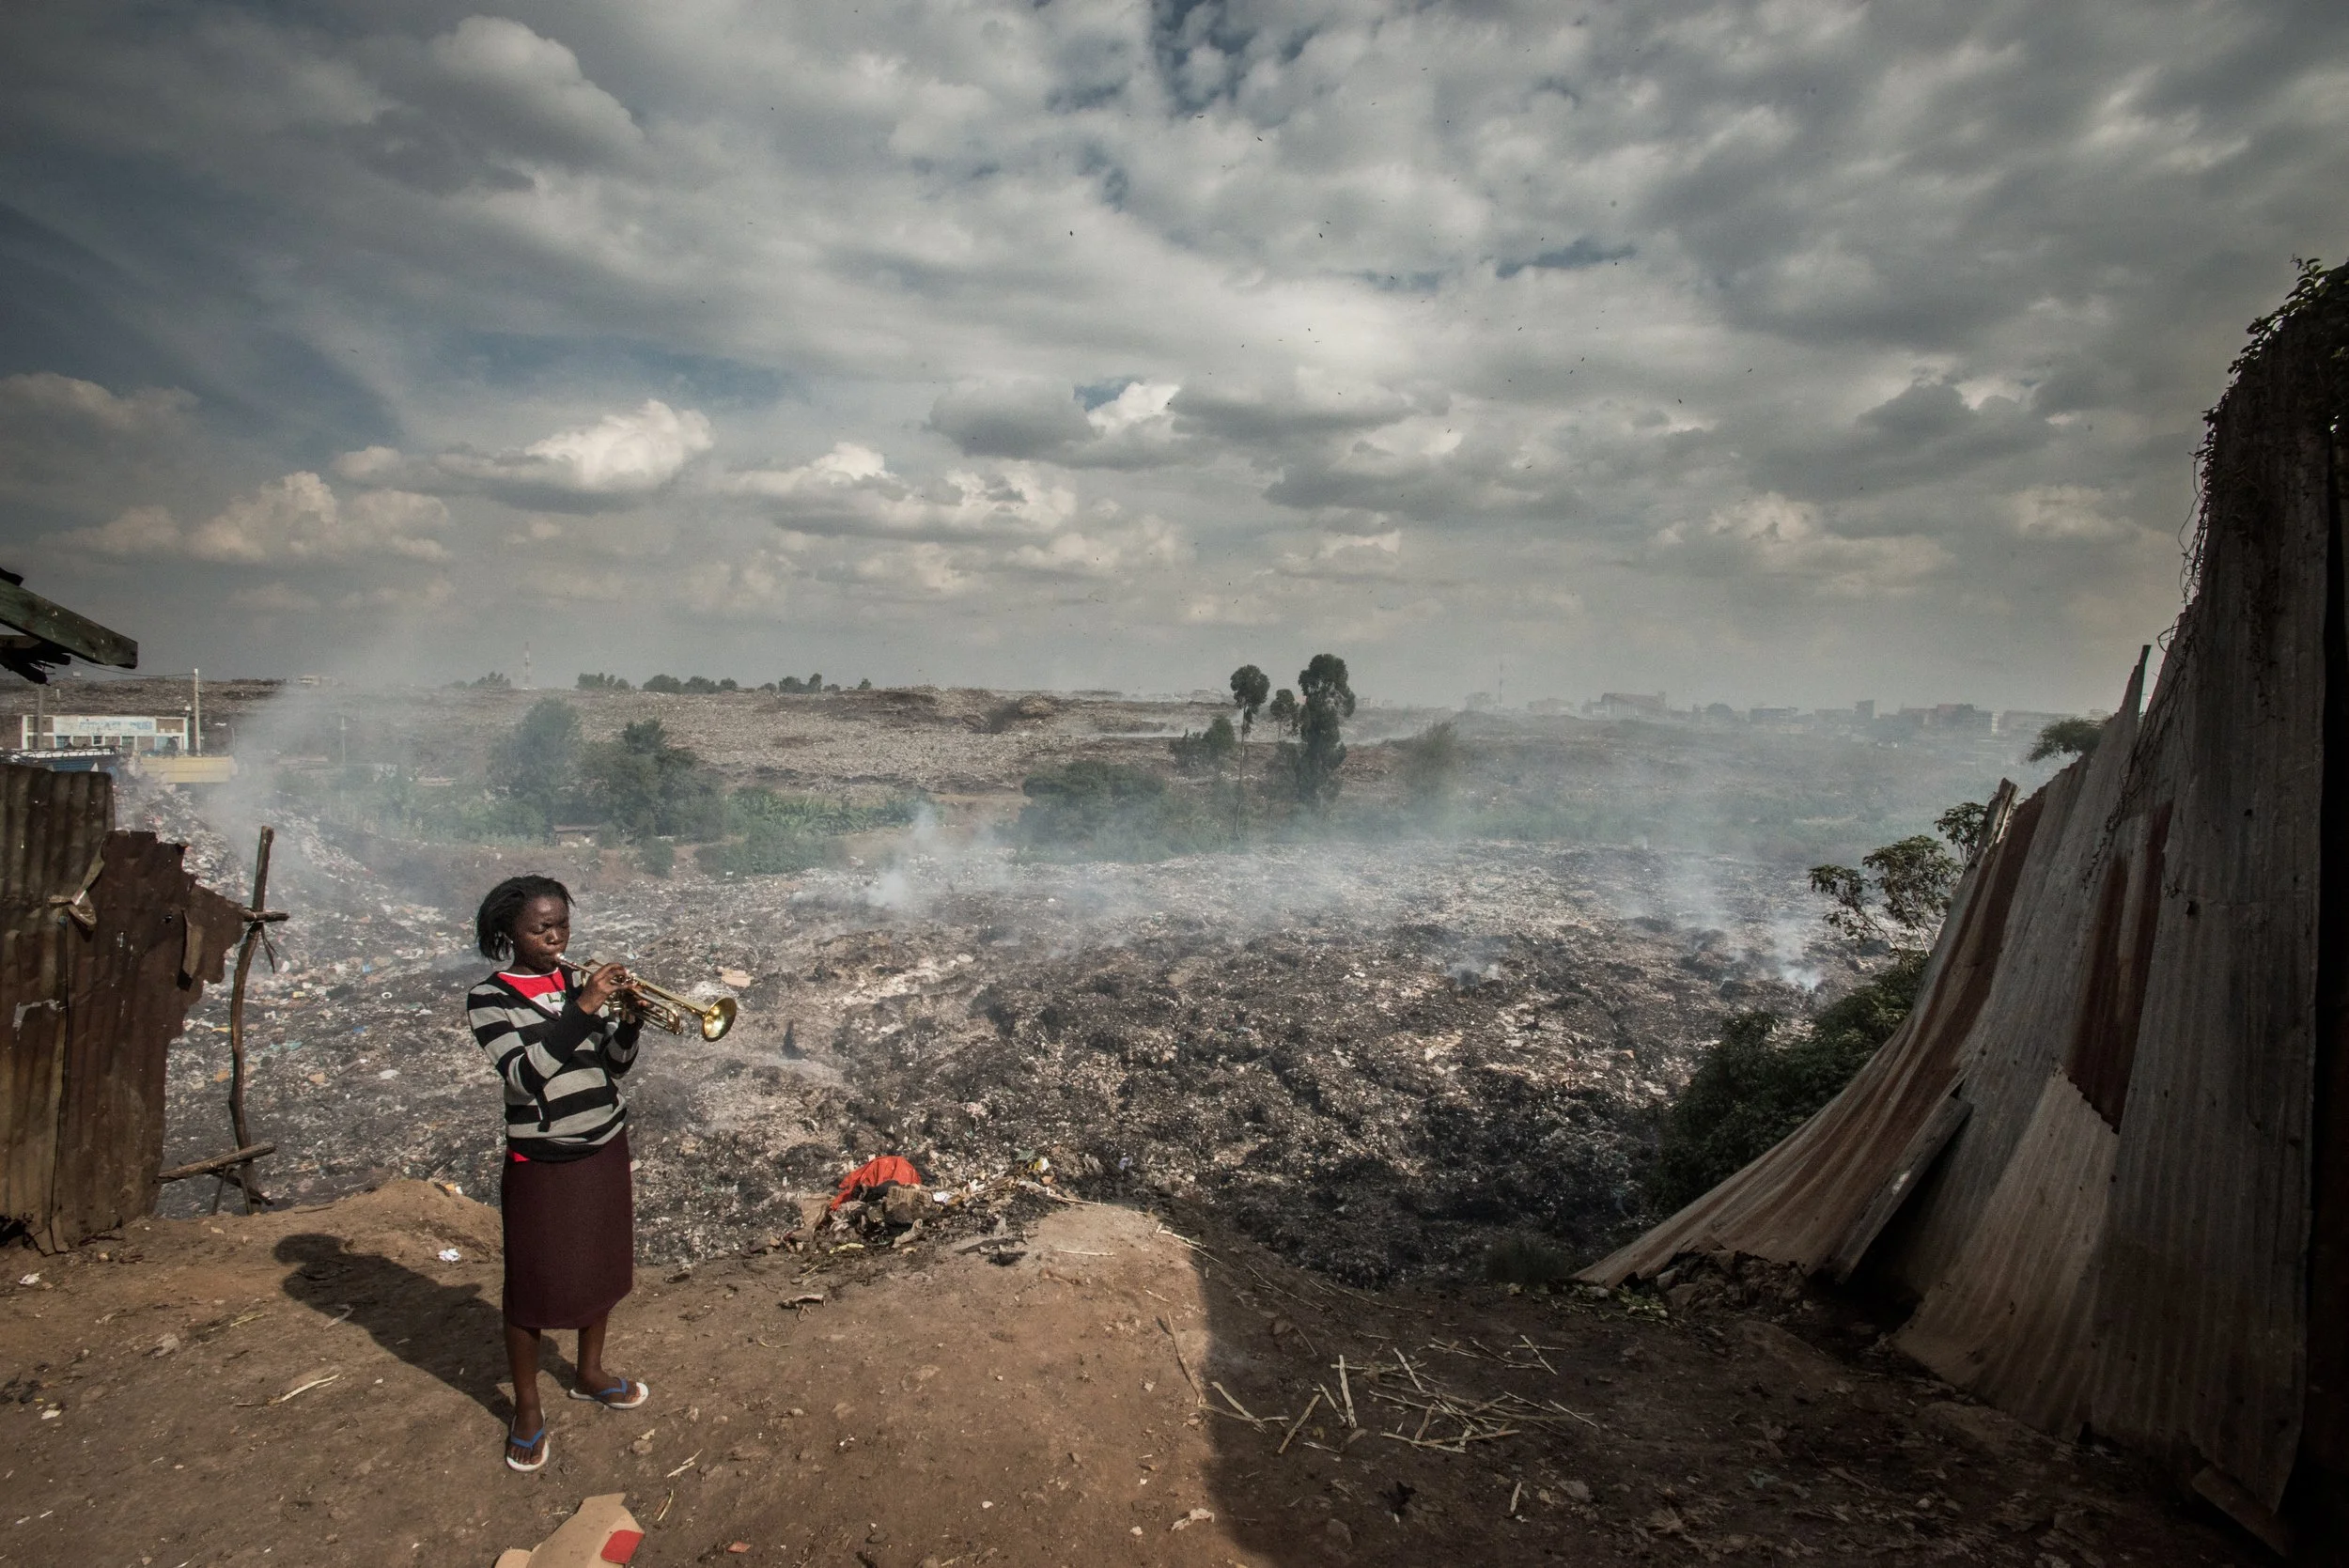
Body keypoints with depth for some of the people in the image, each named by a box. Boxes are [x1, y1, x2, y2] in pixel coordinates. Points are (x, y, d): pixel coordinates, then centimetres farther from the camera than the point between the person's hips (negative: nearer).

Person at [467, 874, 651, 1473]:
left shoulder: (579, 983, 1)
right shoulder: (489, 998, -11)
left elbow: (614, 1067, 3)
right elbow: (525, 1074, -25)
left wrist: (629, 1020, -16)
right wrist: (583, 1009, -32)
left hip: (605, 1150, 5)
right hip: (541, 1163, -5)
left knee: (602, 1266, 18)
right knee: (534, 1286, 7)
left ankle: (590, 1373, 39)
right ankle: (527, 1409, 26)